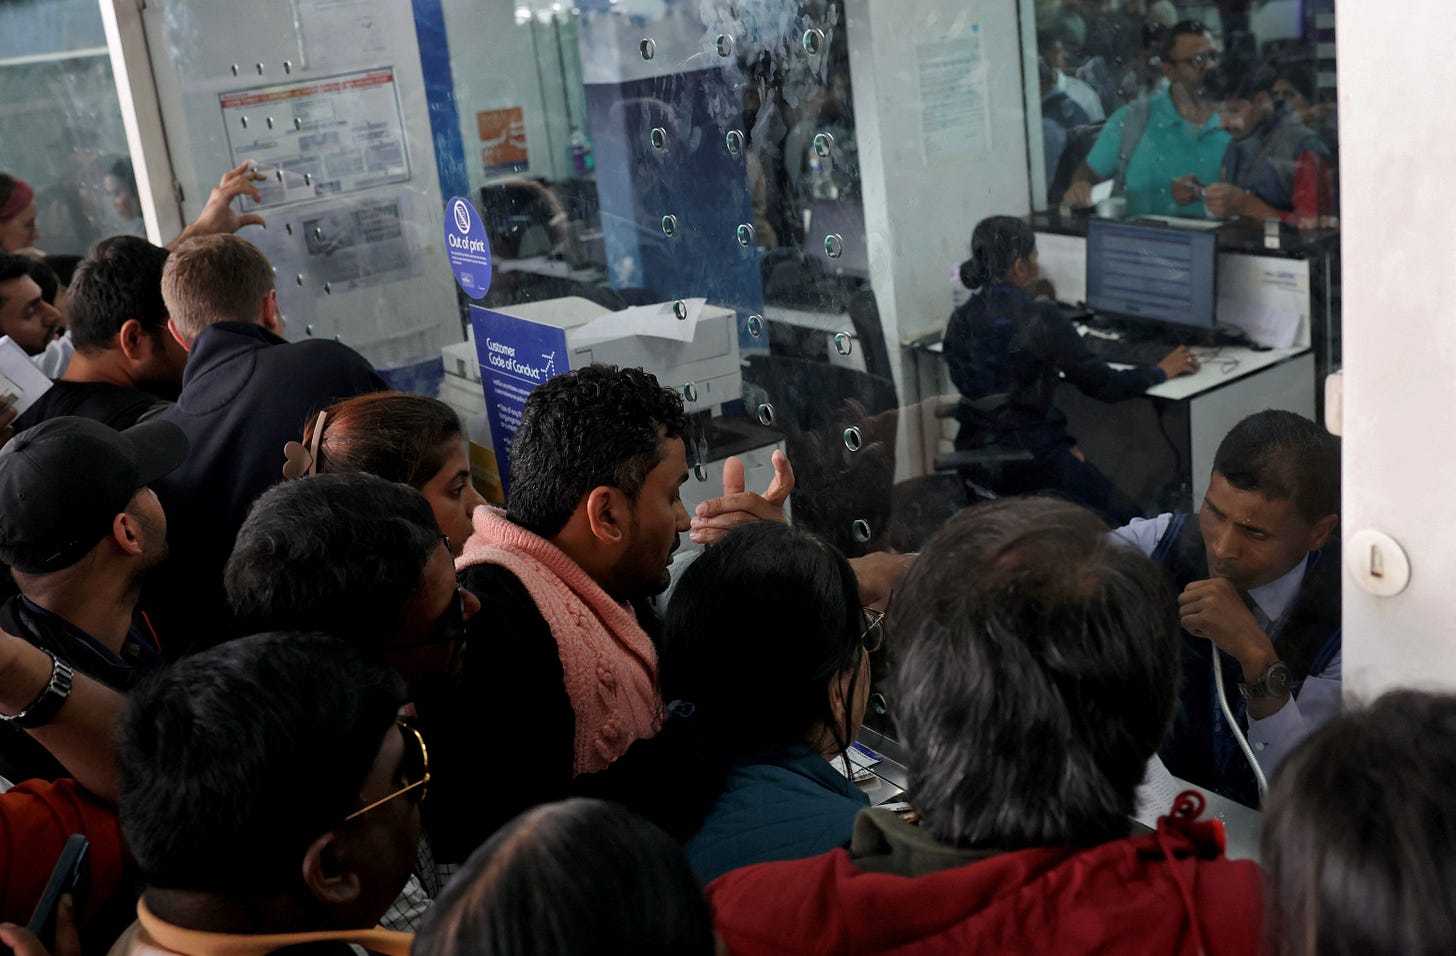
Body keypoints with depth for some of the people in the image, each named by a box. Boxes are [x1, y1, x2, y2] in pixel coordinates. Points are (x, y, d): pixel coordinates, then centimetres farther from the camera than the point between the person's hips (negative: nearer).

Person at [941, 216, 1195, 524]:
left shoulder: (960, 320, 2)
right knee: (1129, 519, 8)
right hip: (1031, 458, -7)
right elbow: (1103, 385, -9)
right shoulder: (1041, 318, -15)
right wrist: (1162, 371, 9)